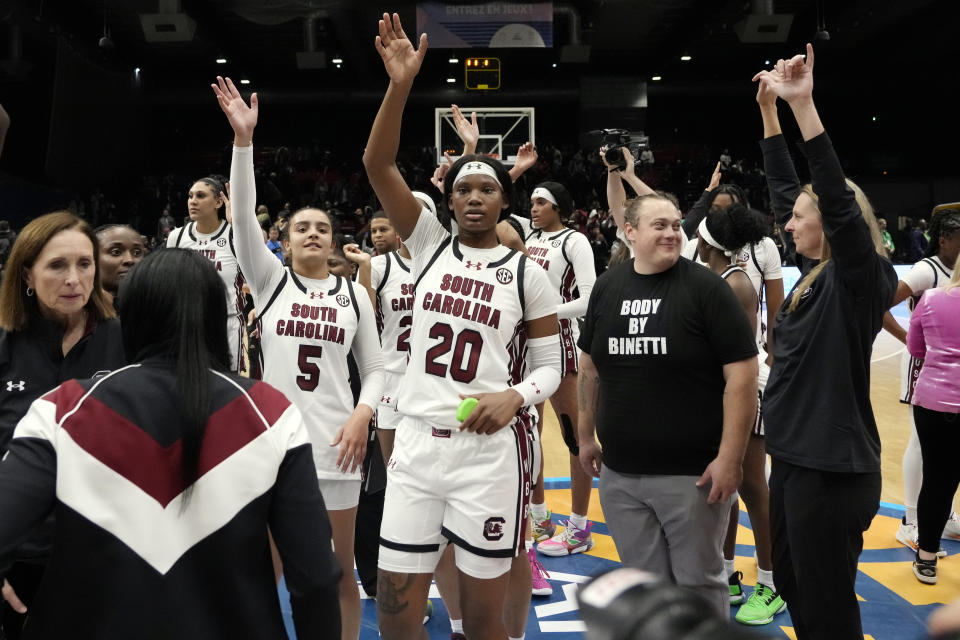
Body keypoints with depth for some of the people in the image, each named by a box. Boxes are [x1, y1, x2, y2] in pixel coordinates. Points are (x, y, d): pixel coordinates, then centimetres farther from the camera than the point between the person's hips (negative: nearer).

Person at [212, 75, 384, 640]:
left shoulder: (354, 292, 6)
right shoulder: (270, 279, 3)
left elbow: (375, 369, 7)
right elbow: (244, 214, -11)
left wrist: (363, 413, -11)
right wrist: (243, 139, -20)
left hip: (334, 440, 1)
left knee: (340, 570, 11)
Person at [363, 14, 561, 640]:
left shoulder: (526, 272, 1)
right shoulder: (429, 242, 4)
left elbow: (549, 365, 5)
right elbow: (378, 165, -7)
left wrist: (516, 396, -15)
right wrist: (401, 86, -18)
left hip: (489, 450, -2)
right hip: (416, 444, 2)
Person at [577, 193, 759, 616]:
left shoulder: (706, 287, -9)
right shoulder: (606, 287, 5)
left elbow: (741, 374, -12)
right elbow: (590, 367, 15)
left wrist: (729, 458, -16)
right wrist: (587, 436, 15)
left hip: (693, 473, -4)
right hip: (619, 474, 4)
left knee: (699, 580, 10)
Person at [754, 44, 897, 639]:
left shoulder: (861, 279, -14)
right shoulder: (818, 273, 6)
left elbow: (839, 199, -30)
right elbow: (784, 190, 12)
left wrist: (804, 105, -32)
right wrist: (770, 111, 11)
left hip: (834, 471, -8)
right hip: (796, 458, 9)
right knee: (794, 588, 21)